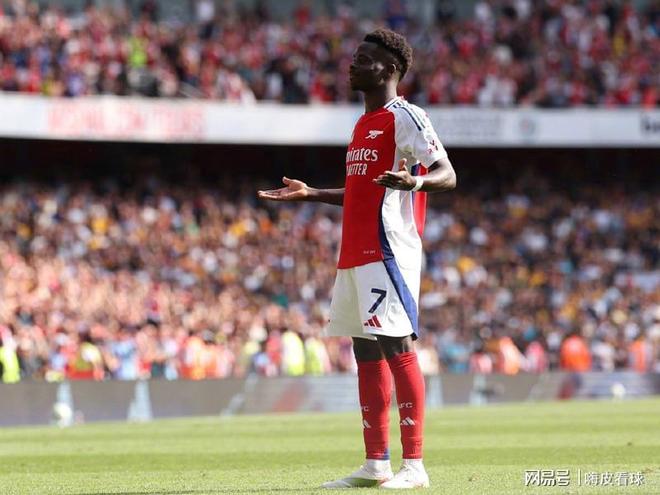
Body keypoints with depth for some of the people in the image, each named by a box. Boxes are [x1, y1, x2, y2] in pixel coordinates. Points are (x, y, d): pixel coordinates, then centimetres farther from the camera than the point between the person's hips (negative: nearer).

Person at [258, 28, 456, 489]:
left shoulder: (405, 117, -7)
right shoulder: (365, 123, 21)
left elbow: (447, 175, -15)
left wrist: (415, 181, -35)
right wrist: (310, 194, 28)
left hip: (389, 250, -10)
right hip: (356, 254, 10)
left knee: (397, 348, -11)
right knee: (366, 353, 9)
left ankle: (414, 465, -11)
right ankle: (375, 465, 12)